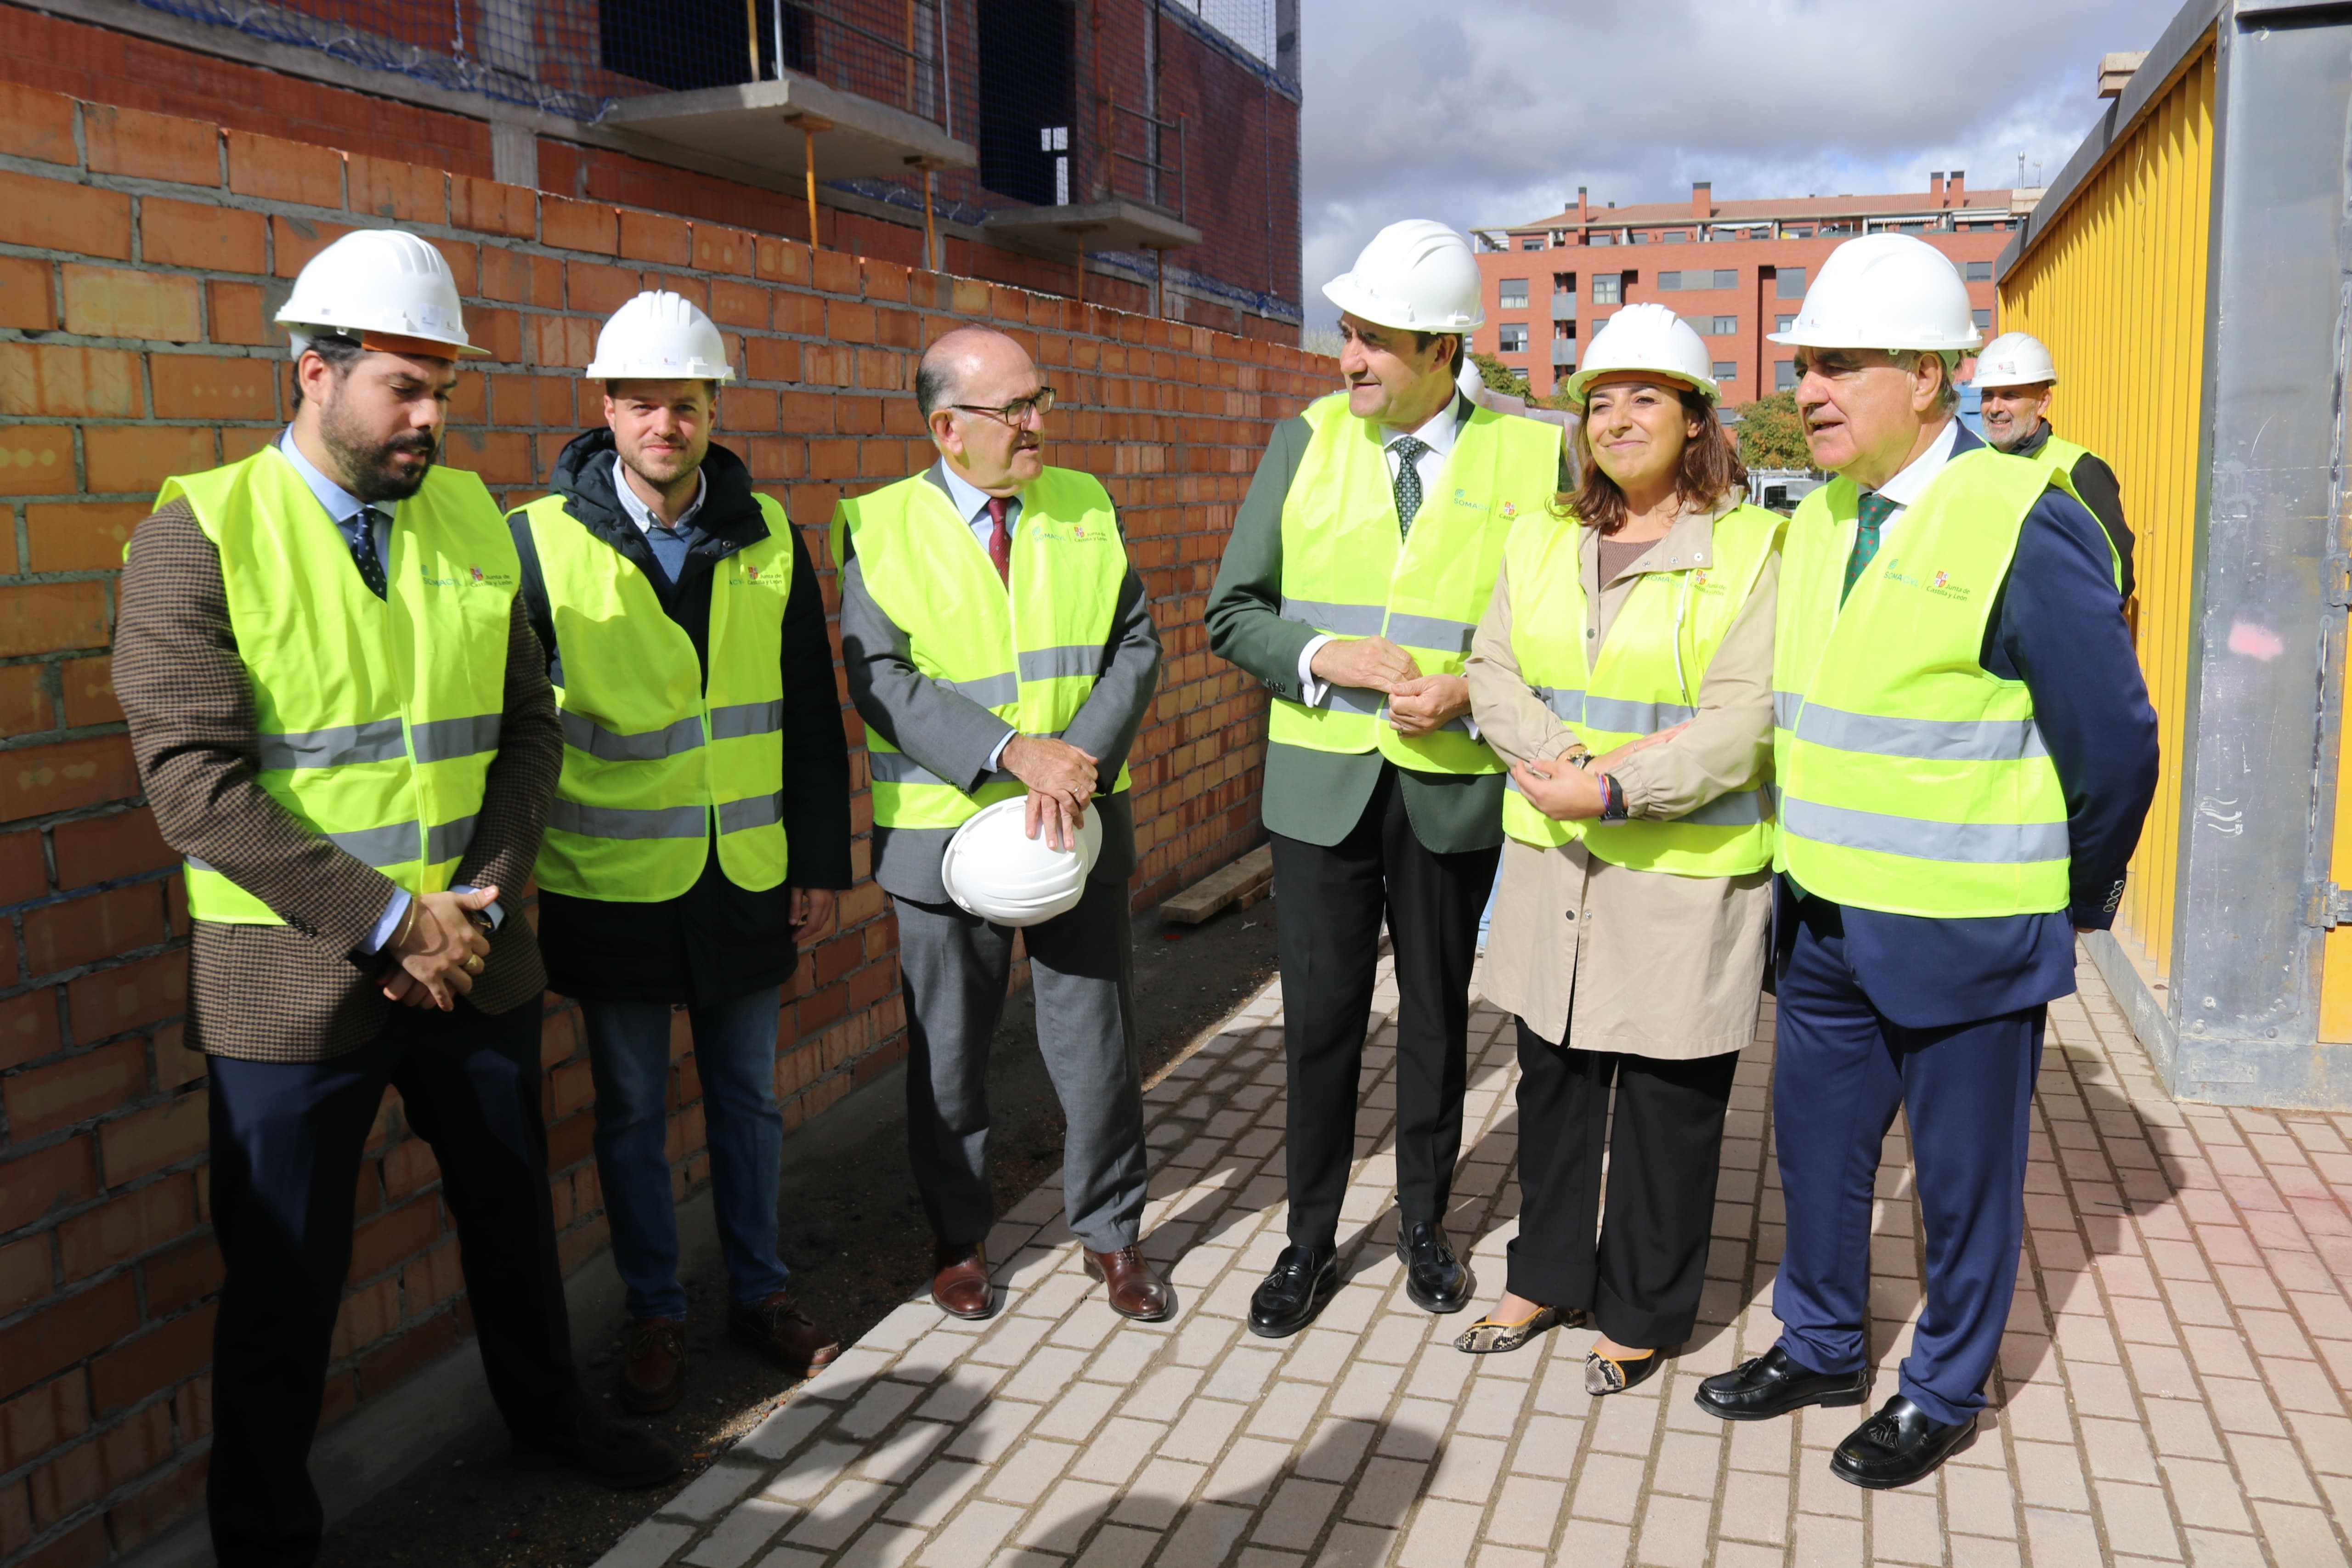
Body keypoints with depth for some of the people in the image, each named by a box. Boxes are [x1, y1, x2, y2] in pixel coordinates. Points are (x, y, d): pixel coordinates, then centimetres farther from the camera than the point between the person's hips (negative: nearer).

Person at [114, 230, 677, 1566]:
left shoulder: (470, 518, 3)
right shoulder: (201, 531, -11)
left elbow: (529, 726, 4)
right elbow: (195, 779, -17)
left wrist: (488, 898, -10)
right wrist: (389, 921, -19)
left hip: (479, 958, 5)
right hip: (292, 978, -4)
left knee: (514, 1208, 22)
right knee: (286, 1280, 10)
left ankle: (547, 1410, 47)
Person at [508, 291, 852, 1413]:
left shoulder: (768, 536, 1)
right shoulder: (542, 541, -7)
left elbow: (811, 716, 5)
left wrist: (822, 862, 4)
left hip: (748, 879, 2)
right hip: (613, 888, -2)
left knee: (747, 1098, 16)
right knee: (631, 1114, 12)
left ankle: (759, 1291, 34)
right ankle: (654, 1315, 30)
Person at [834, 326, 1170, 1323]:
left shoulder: (1084, 507, 4)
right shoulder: (882, 527, -5)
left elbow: (1136, 647, 1)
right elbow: (880, 680, -14)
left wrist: (1081, 758, -15)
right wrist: (1013, 753, -24)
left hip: (1081, 824, 2)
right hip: (944, 830, -2)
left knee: (1099, 1042, 9)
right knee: (947, 1053, 12)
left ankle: (1111, 1232, 29)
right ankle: (958, 1239, 33)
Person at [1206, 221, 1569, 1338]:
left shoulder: (1532, 458, -4)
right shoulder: (1305, 442, 1)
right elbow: (1233, 614, 2)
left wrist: (1473, 692, -17)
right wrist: (1330, 657, -15)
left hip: (1453, 787, -1)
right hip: (1321, 783, 1)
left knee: (1437, 1015, 15)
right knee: (1320, 1022, 7)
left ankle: (1425, 1225, 34)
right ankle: (1310, 1244, 25)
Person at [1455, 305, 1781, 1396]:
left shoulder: (1752, 549, -7)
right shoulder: (1542, 541, 11)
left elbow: (1745, 720, -15)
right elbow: (1492, 671, 5)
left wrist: (1616, 790, -24)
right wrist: (1554, 755, -15)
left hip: (1687, 869, -5)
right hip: (1553, 862, 5)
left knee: (1668, 1094, 6)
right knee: (1554, 1075, 16)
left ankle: (1643, 1314, 25)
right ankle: (1548, 1276, 35)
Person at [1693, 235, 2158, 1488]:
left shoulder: (2024, 527, -18)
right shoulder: (1817, 522, 5)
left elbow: (2113, 740, -11)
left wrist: (2075, 900, -1)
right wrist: (1812, 872, 15)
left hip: (1962, 937, -7)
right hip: (1825, 921, 7)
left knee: (1962, 1178, 11)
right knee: (1817, 1147, 19)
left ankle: (1943, 1394, 32)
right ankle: (1821, 1347, 39)